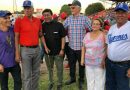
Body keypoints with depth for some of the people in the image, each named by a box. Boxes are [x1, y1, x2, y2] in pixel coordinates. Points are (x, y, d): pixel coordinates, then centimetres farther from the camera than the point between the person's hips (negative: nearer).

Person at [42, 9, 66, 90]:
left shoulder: (59, 25, -8)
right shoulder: (43, 26, -2)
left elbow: (63, 38, -5)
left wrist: (62, 49, -9)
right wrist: (45, 46, -8)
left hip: (58, 51, -2)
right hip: (48, 51, 2)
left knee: (60, 69, 8)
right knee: (50, 69, 18)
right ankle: (51, 82, 37)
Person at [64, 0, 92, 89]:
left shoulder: (85, 18, -9)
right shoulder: (68, 19, 2)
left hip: (81, 46, -3)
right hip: (71, 46, 3)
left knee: (81, 64, 12)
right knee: (71, 63, 16)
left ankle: (81, 80, 31)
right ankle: (72, 78, 37)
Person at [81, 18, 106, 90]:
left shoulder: (103, 35, -8)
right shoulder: (87, 35, 7)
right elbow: (83, 48, 12)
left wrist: (104, 61, -13)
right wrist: (82, 59, 7)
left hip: (99, 63, -4)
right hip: (88, 62, 5)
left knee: (99, 81, 4)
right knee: (90, 81, 15)